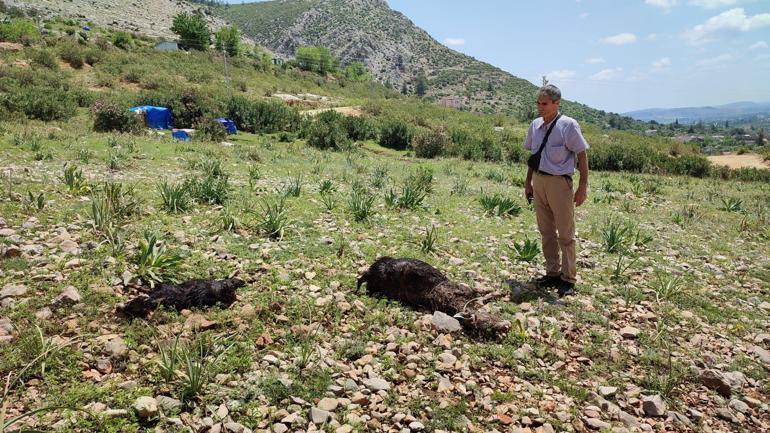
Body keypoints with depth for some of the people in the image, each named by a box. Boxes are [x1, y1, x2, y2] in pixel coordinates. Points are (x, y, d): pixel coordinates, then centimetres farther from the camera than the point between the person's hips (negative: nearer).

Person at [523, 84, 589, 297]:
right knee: (546, 231, 13)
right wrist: (528, 182, 17)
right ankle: (553, 273, 24)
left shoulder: (568, 125, -9)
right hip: (538, 181, 6)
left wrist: (583, 186, -11)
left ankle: (568, 279, 8)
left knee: (566, 233, 0)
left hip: (559, 182, -6)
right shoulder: (535, 125, 9)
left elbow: (582, 155, -8)